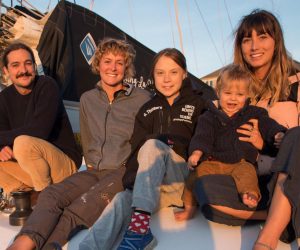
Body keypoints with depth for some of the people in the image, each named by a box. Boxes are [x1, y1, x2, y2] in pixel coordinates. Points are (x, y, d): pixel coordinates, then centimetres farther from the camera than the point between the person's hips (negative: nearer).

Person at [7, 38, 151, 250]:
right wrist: (91, 164, 15)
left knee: (85, 206, -34)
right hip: (94, 171, 4)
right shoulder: (88, 99, 15)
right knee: (51, 195, -25)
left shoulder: (142, 99, 1)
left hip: (126, 172, -4)